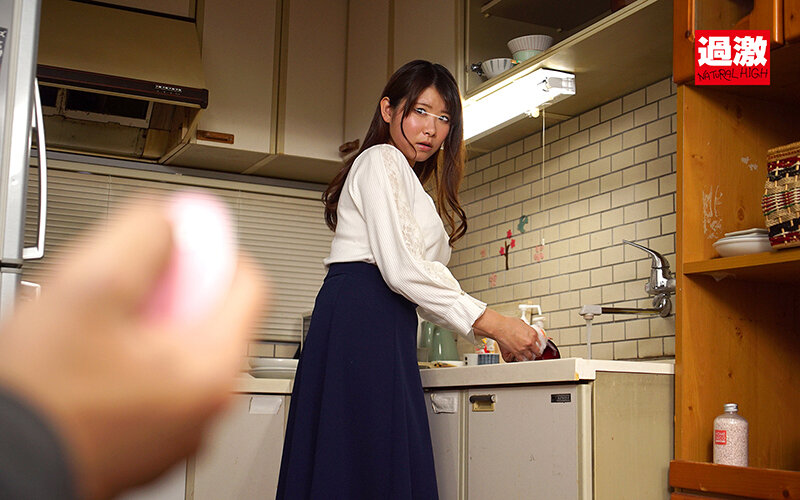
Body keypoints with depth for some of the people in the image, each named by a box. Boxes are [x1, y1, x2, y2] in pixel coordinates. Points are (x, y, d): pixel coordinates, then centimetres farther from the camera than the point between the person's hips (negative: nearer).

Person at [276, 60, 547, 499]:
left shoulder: (407, 182, 33)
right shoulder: (381, 160, 3)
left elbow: (421, 282, 25)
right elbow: (400, 268, -11)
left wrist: (498, 333, 16)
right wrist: (490, 322, -9)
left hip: (382, 331, 9)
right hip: (360, 319, -9)